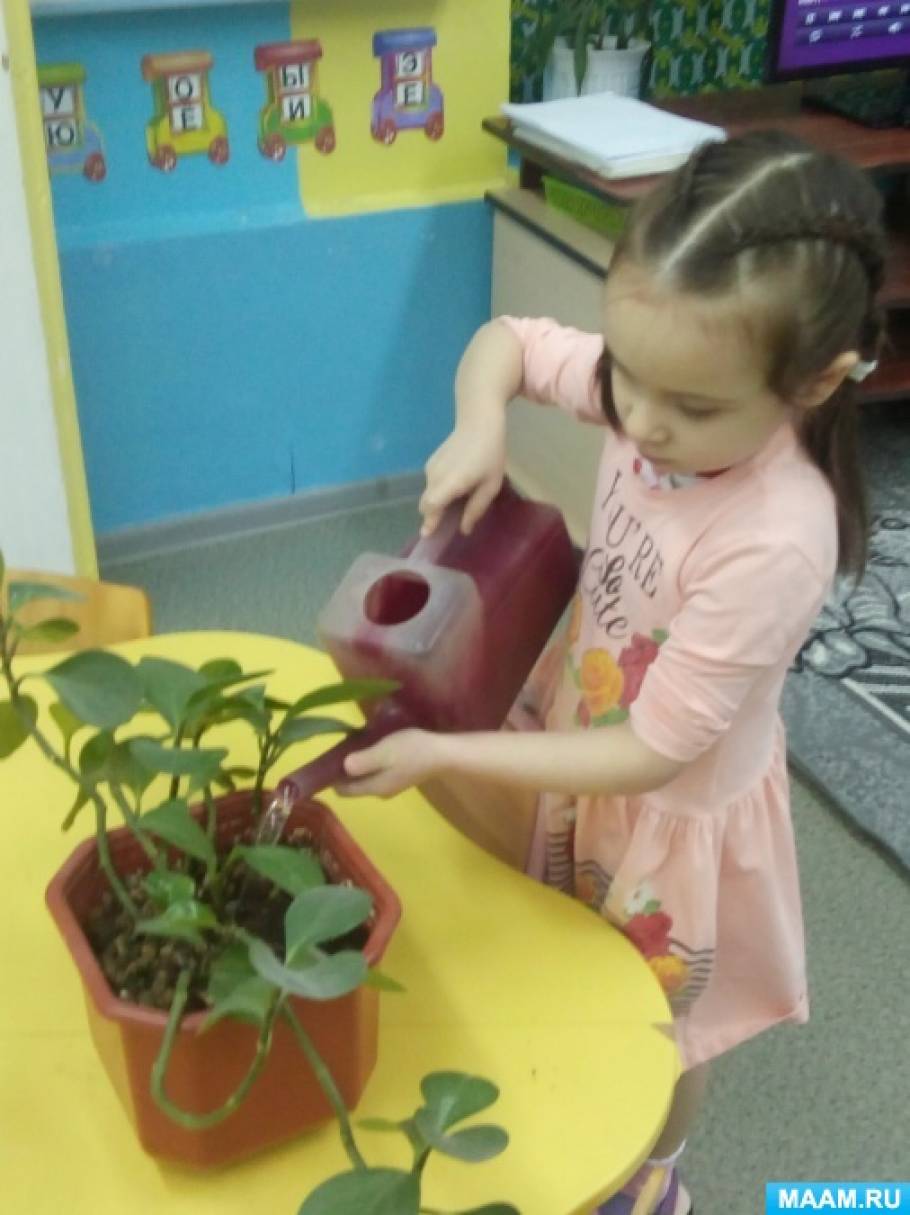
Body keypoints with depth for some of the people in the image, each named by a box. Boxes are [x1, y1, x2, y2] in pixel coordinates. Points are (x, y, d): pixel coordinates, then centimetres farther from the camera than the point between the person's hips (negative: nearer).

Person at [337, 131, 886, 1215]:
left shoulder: (774, 545, -39)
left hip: (671, 809, -6)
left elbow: (648, 754, -30)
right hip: (584, 741, 6)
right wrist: (478, 430, -24)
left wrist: (439, 754, -30)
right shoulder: (660, 390, -22)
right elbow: (506, 340, -3)